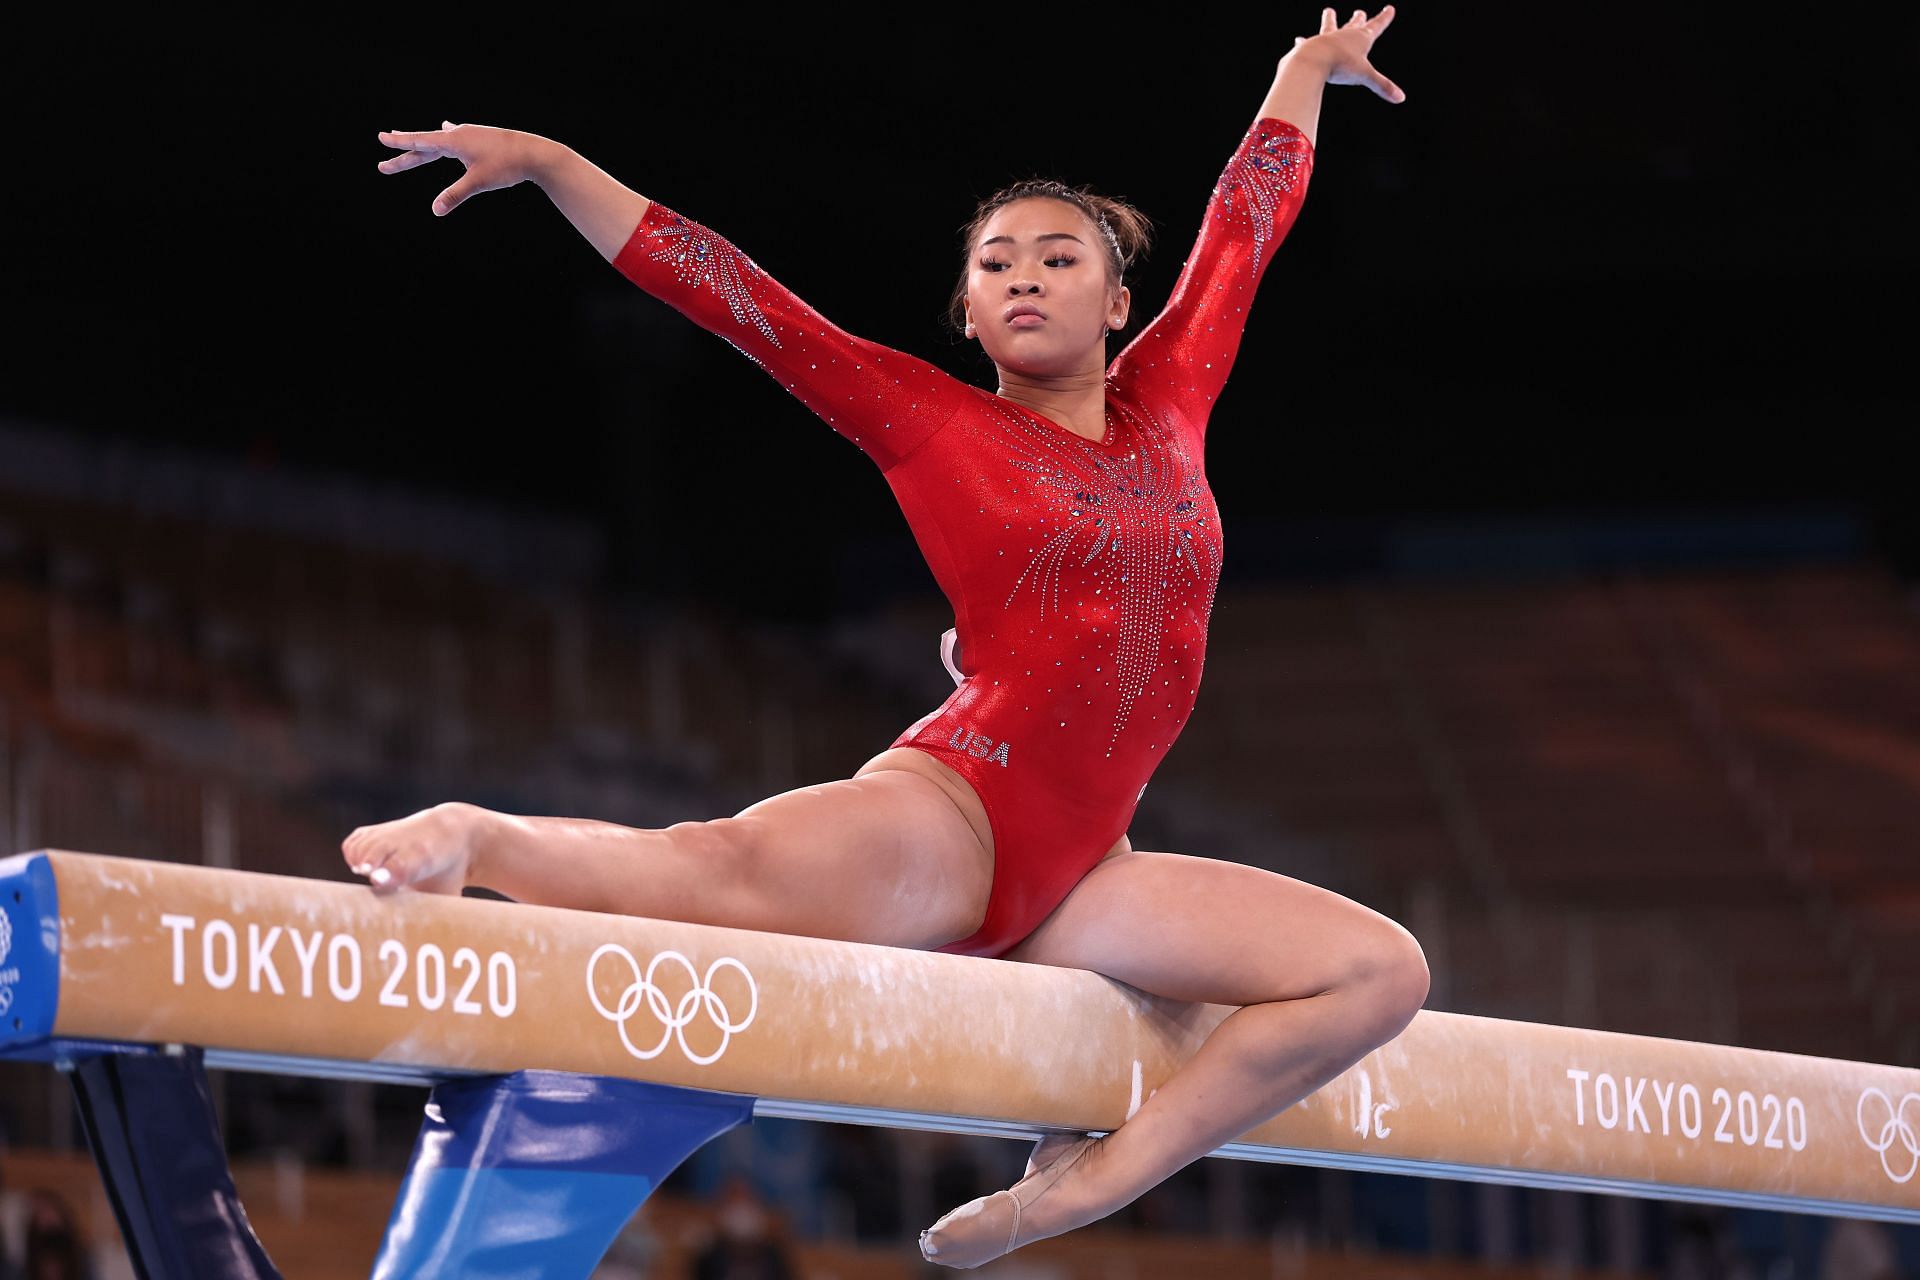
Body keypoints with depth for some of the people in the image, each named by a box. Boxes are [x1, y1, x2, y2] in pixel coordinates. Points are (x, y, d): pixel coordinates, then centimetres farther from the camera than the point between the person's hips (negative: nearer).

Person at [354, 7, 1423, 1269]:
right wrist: (549, 163, 1)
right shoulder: (930, 421, 8)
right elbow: (725, 290, 5)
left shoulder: (1166, 402, 18)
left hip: (1072, 873, 6)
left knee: (1380, 971, -5)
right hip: (945, 818, -6)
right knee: (727, 868, -38)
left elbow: (1249, 219, 33)